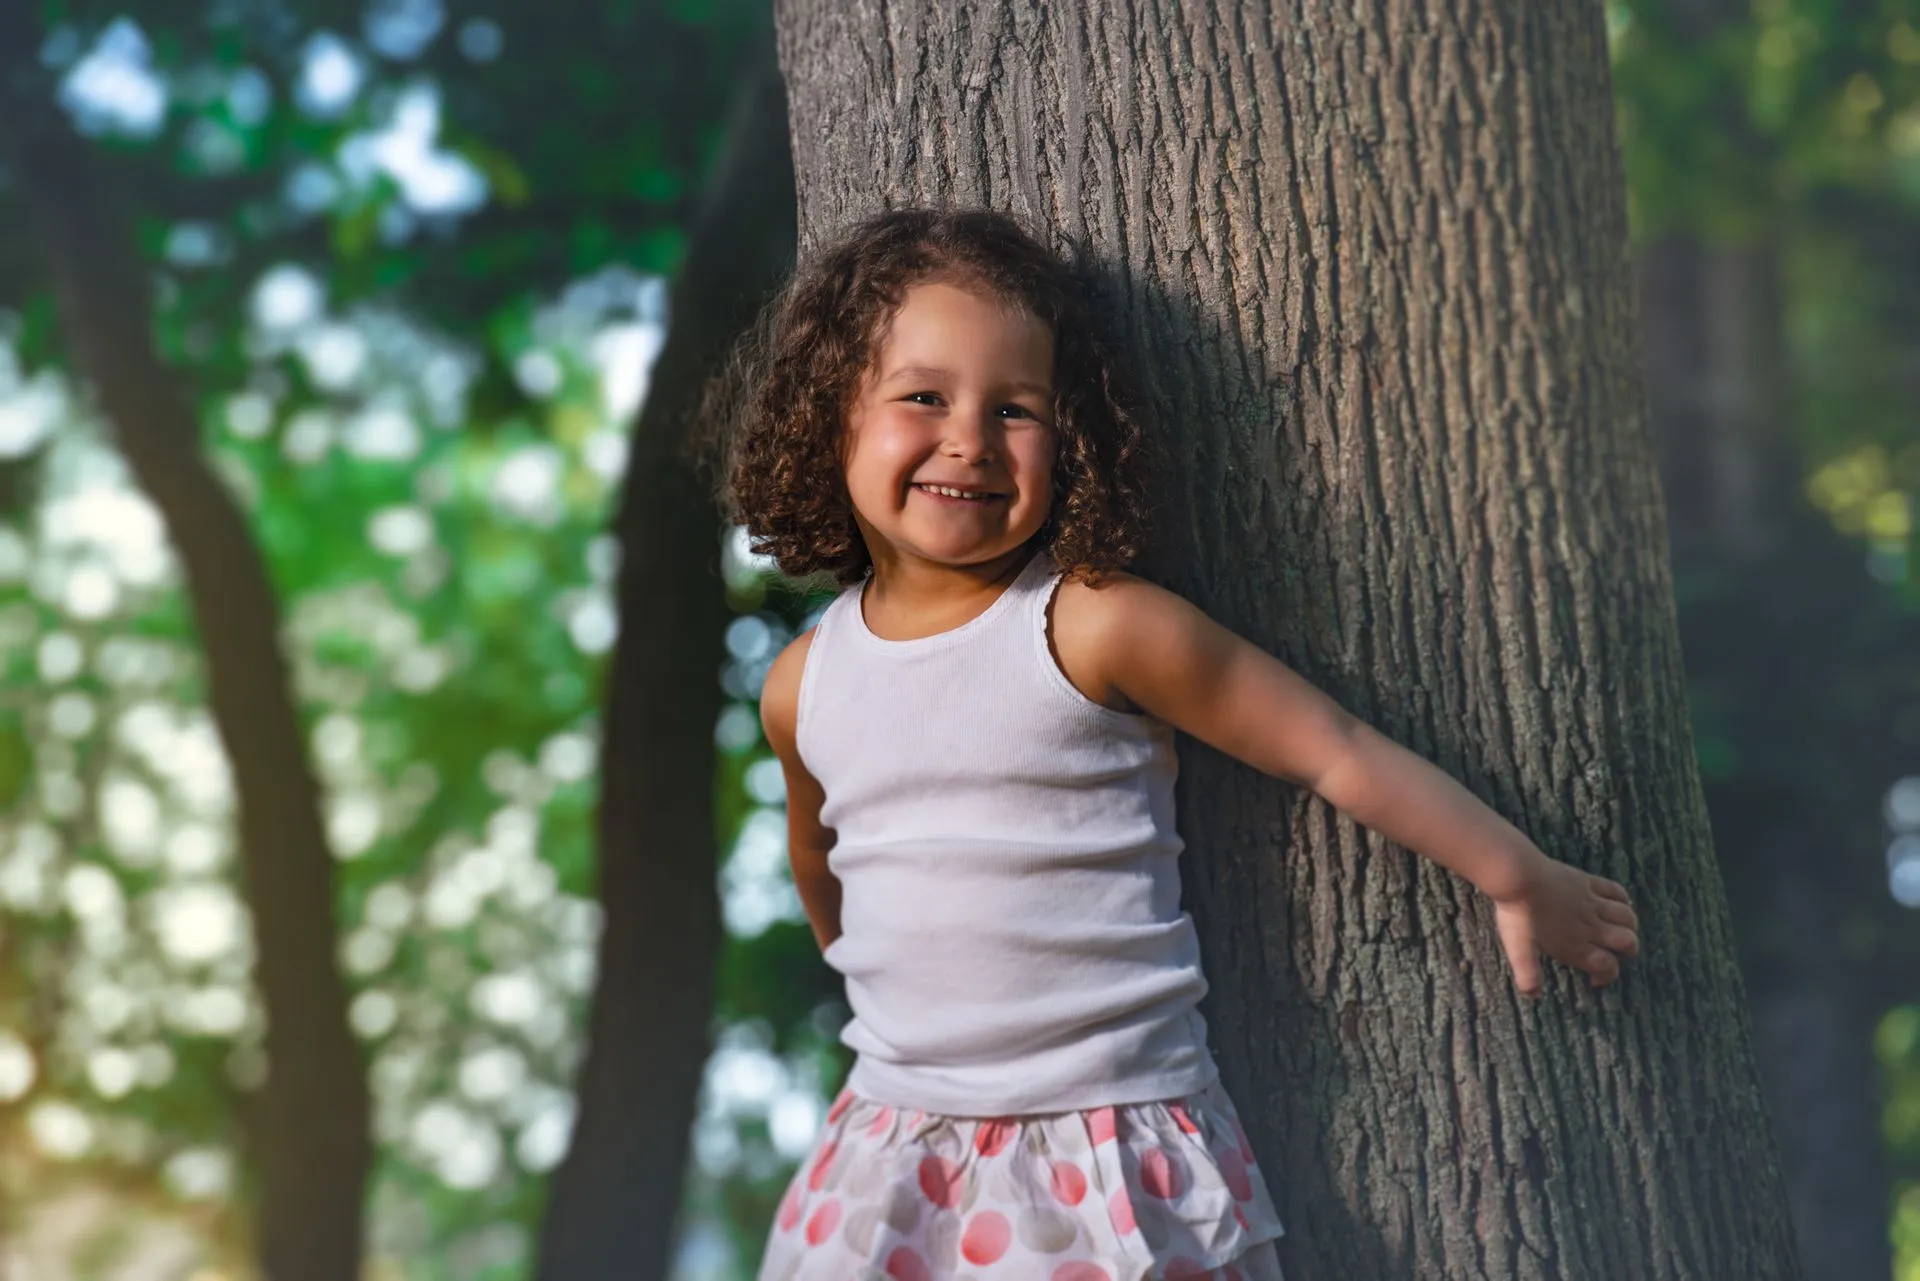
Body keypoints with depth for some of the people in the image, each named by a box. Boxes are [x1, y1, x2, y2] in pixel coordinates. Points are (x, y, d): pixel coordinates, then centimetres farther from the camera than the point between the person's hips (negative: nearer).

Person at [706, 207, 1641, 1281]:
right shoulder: (806, 683, 2)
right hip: (897, 1153, 4)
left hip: (1118, 1156, -4)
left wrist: (1522, 878, 0)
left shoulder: (1092, 629, -12)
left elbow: (1332, 749, -6)